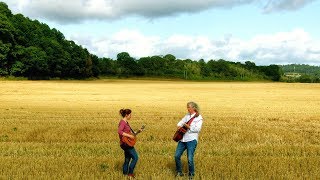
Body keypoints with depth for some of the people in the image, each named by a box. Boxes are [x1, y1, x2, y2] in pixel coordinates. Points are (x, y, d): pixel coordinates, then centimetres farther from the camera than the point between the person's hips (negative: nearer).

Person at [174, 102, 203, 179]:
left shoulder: (198, 117, -5)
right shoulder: (187, 115, 15)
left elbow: (197, 129, -15)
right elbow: (182, 121, 22)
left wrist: (188, 126, -17)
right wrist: (179, 125, 2)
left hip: (191, 140, -7)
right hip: (183, 139, 7)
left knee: (190, 159, -8)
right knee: (177, 155, 3)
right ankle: (179, 172, 21)